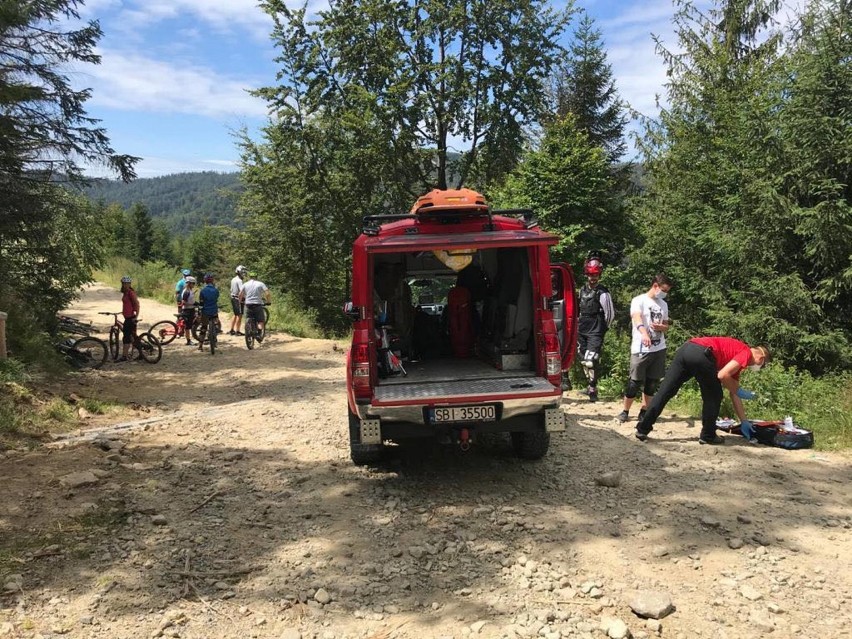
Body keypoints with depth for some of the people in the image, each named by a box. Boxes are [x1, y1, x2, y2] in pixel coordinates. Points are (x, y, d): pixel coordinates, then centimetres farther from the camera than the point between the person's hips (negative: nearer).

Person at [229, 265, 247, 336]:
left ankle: (231, 330, 20)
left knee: (235, 315, 17)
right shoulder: (239, 280, -16)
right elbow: (242, 290, -27)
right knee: (239, 315, -4)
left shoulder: (233, 279, 14)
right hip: (238, 299, -10)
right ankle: (237, 331, -2)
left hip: (233, 298, 10)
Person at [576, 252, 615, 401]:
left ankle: (593, 390, -3)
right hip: (582, 331, 7)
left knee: (591, 361, -14)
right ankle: (592, 385, 29)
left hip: (595, 332, -7)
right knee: (584, 361, 13)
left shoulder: (603, 293, -11)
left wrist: (603, 328, 3)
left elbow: (610, 314, -7)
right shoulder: (583, 289, 11)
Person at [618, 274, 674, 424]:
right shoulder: (639, 300, -8)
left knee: (652, 382, 10)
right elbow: (637, 318, -26)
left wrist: (661, 327, -7)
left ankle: (644, 411, 21)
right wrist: (644, 333, -46)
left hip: (659, 349, 6)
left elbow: (666, 326, 19)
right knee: (634, 382, -2)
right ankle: (625, 411, 13)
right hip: (641, 349, -6)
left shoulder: (663, 304, 14)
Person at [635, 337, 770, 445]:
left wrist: (744, 422, 38)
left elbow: (734, 394, 36)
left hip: (685, 349, 8)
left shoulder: (737, 353, 35)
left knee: (664, 392, 8)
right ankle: (708, 436, 21)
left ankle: (643, 429, 8)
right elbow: (722, 375, -6)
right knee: (713, 397, 13)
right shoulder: (747, 353, 10)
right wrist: (739, 391, 10)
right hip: (701, 354, -8)